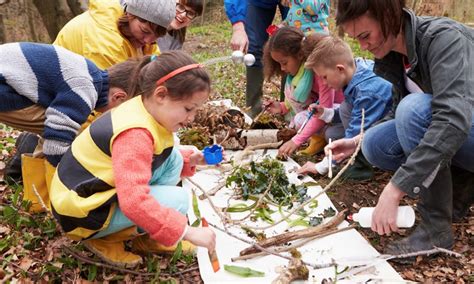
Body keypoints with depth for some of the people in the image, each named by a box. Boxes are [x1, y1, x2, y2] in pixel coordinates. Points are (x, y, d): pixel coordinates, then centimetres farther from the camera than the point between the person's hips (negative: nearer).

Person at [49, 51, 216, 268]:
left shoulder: (143, 110, -1)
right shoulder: (135, 135, -31)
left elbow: (152, 157, 17)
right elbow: (134, 202, -40)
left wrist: (188, 160, 2)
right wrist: (187, 231, -35)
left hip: (105, 188, 9)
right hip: (84, 210, -9)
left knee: (172, 159, 2)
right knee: (177, 200, -20)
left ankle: (142, 234, 6)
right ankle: (103, 238, -3)